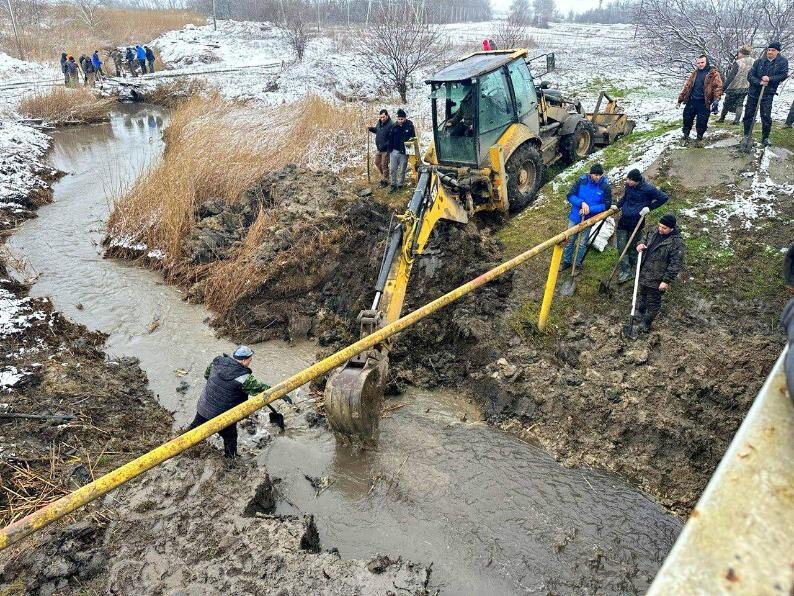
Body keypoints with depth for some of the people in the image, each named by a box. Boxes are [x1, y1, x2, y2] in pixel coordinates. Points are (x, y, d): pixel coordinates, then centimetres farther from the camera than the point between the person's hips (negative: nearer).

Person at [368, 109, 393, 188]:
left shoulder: (391, 125, -22)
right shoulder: (379, 122, 2)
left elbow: (392, 139, -23)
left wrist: (384, 146, -29)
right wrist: (372, 129, 1)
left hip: (385, 149, -8)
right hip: (378, 148, 8)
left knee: (384, 165, 3)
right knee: (377, 163, 19)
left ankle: (385, 181, 19)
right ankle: (383, 176, 40)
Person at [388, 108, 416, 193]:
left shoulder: (410, 126, -7)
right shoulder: (394, 126, 1)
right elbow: (391, 139, 8)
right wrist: (390, 150, 5)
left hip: (404, 152, -3)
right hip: (394, 151, 3)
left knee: (402, 170, 8)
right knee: (392, 169, 3)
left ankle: (400, 185, 21)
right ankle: (394, 185, 16)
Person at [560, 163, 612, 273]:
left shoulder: (605, 187, -14)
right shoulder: (581, 181, -12)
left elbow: (607, 205, -12)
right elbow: (570, 196, -11)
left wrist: (590, 209, -24)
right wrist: (582, 203, -27)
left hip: (589, 219, -1)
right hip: (575, 217, 1)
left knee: (582, 243, 13)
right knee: (570, 240, 15)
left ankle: (577, 264, 30)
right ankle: (567, 261, 33)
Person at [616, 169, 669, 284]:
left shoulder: (648, 189, -19)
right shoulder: (628, 185, -1)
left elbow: (664, 198, -8)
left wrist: (649, 208, -12)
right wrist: (617, 206, 6)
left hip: (636, 222, -6)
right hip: (623, 220, 6)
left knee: (633, 247, 10)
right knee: (621, 246, 6)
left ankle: (632, 269, 25)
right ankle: (625, 271, 20)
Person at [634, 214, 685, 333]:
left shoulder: (676, 243, -24)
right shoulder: (655, 232, -3)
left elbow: (676, 264, -21)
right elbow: (645, 241, 17)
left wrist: (666, 281, -20)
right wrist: (640, 245, -8)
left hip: (657, 280, -7)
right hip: (643, 273, 7)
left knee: (653, 303, 12)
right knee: (642, 295, 29)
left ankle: (646, 323, 31)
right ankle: (640, 313, 53)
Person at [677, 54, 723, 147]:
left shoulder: (713, 73, -4)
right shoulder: (695, 73, 12)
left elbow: (718, 86, -11)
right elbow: (687, 86, 15)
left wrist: (716, 99, -25)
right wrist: (680, 99, 12)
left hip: (704, 103, -4)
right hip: (691, 101, 4)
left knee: (702, 122, 1)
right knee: (687, 118, 8)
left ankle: (700, 138, 18)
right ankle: (685, 136, 24)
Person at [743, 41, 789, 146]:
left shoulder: (782, 62, 0)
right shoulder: (759, 61, 2)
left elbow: (784, 75, -6)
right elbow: (750, 76, -1)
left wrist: (770, 79, -18)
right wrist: (759, 82, -18)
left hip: (768, 94, -2)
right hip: (753, 92, 2)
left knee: (766, 116, -5)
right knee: (748, 114, 4)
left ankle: (765, 138, 7)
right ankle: (746, 135, 18)